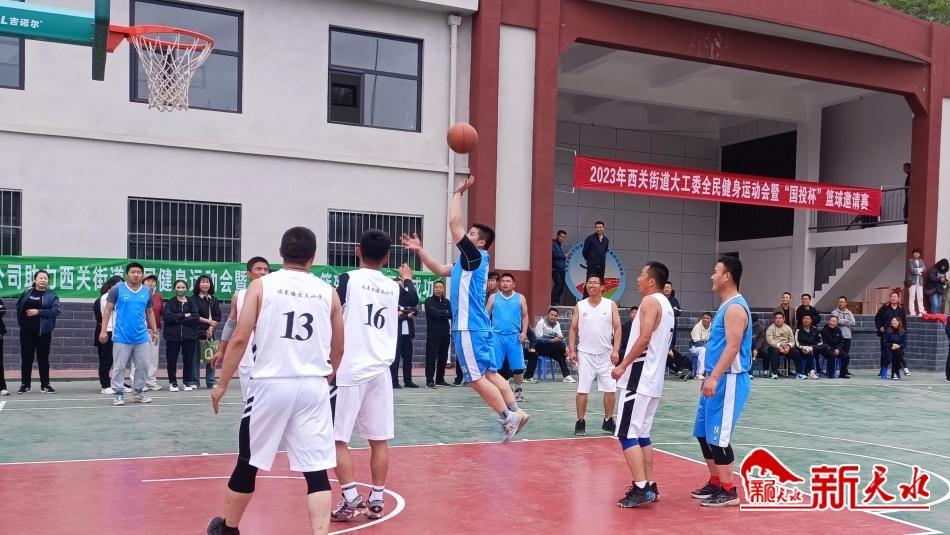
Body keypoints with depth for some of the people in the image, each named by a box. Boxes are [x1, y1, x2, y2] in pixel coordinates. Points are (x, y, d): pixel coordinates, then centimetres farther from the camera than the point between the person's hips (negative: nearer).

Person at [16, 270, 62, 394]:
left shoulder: (51, 295, -1)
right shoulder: (27, 292, 7)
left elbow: (57, 310, -13)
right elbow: (18, 305, 18)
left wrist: (38, 312, -19)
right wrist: (20, 319, 5)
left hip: (43, 330, -2)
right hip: (27, 329, 2)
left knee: (43, 358, 4)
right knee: (26, 357, 4)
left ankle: (45, 385, 11)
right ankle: (25, 385, 12)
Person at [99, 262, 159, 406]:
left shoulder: (147, 292, 7)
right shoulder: (117, 289, -3)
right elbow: (108, 310, 0)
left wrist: (154, 331, 15)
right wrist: (103, 330, -6)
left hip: (141, 337, 4)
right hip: (121, 337, -3)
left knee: (143, 366, 7)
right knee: (119, 367, 2)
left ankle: (139, 392, 20)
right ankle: (118, 394, 11)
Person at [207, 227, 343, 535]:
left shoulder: (262, 285, 0)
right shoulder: (328, 292, 7)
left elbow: (239, 339, -6)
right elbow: (338, 350, 15)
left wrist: (222, 385, 4)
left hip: (271, 385, -1)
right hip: (313, 387, 1)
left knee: (248, 463, 17)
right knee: (317, 471, 3)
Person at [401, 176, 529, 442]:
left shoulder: (476, 256, -10)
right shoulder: (469, 262, 16)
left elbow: (454, 222, -14)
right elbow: (440, 270, 26)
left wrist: (458, 193, -5)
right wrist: (419, 250, 20)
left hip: (470, 327, -9)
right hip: (474, 326, 9)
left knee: (476, 378, -5)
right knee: (489, 373, 11)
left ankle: (509, 416, -2)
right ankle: (515, 412, 12)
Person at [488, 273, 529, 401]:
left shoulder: (520, 298, 9)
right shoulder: (493, 298, 9)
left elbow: (525, 316, 9)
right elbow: (486, 315, 11)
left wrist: (524, 332, -3)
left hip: (514, 336, 0)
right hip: (496, 336, 0)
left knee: (517, 366, 3)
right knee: (494, 366, -1)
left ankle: (519, 391, 17)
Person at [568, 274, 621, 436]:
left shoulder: (611, 305, 2)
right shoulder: (580, 306, 4)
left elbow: (617, 328, -1)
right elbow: (573, 329, 6)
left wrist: (616, 350, -11)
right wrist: (572, 350, -4)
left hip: (606, 354, 0)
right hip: (585, 354, 0)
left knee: (610, 389, 3)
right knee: (582, 390, -1)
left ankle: (608, 421, 18)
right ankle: (580, 423, 8)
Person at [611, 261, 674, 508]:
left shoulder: (650, 301, -11)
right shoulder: (666, 305, 18)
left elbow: (644, 338, -21)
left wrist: (623, 366, -16)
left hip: (640, 377, -10)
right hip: (653, 377, 10)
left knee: (627, 434, -9)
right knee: (641, 433, 15)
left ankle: (641, 489, -12)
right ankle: (649, 486, 17)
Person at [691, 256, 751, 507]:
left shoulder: (735, 307, -15)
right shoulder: (726, 306, 16)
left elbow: (733, 347, -23)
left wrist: (714, 377, -27)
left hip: (728, 381, -10)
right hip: (717, 380, 10)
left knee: (718, 437, -6)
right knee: (703, 434, 15)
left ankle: (728, 491, 3)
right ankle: (715, 483, 25)